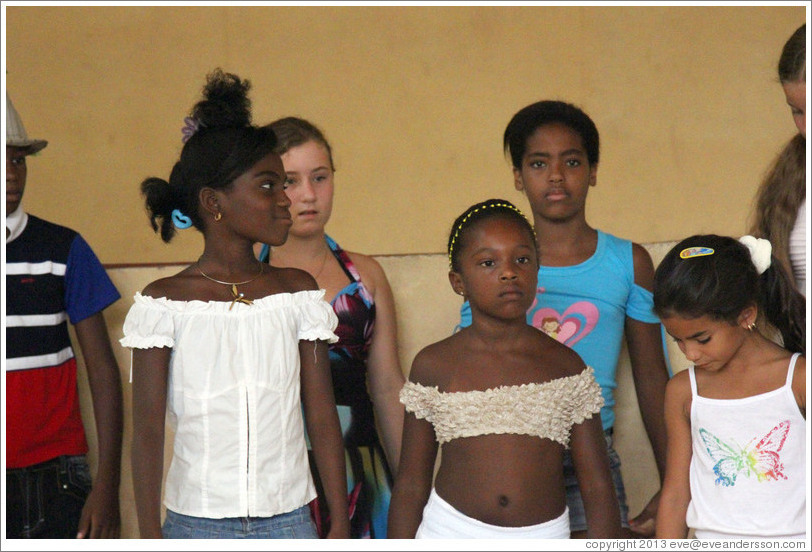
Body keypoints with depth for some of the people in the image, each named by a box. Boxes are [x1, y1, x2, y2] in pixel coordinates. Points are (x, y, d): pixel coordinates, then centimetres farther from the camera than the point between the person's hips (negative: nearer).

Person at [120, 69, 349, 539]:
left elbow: (323, 416, 3)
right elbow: (148, 430, -4)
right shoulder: (164, 302, -4)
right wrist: (151, 536, -5)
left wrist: (340, 523, 3)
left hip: (289, 518, 2)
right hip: (197, 521, -2)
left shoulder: (299, 292, 2)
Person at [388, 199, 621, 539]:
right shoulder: (434, 366, 0)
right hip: (452, 535, 0)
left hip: (544, 536, 1)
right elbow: (411, 485, 4)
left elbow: (598, 487, 3)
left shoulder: (567, 367, 1)